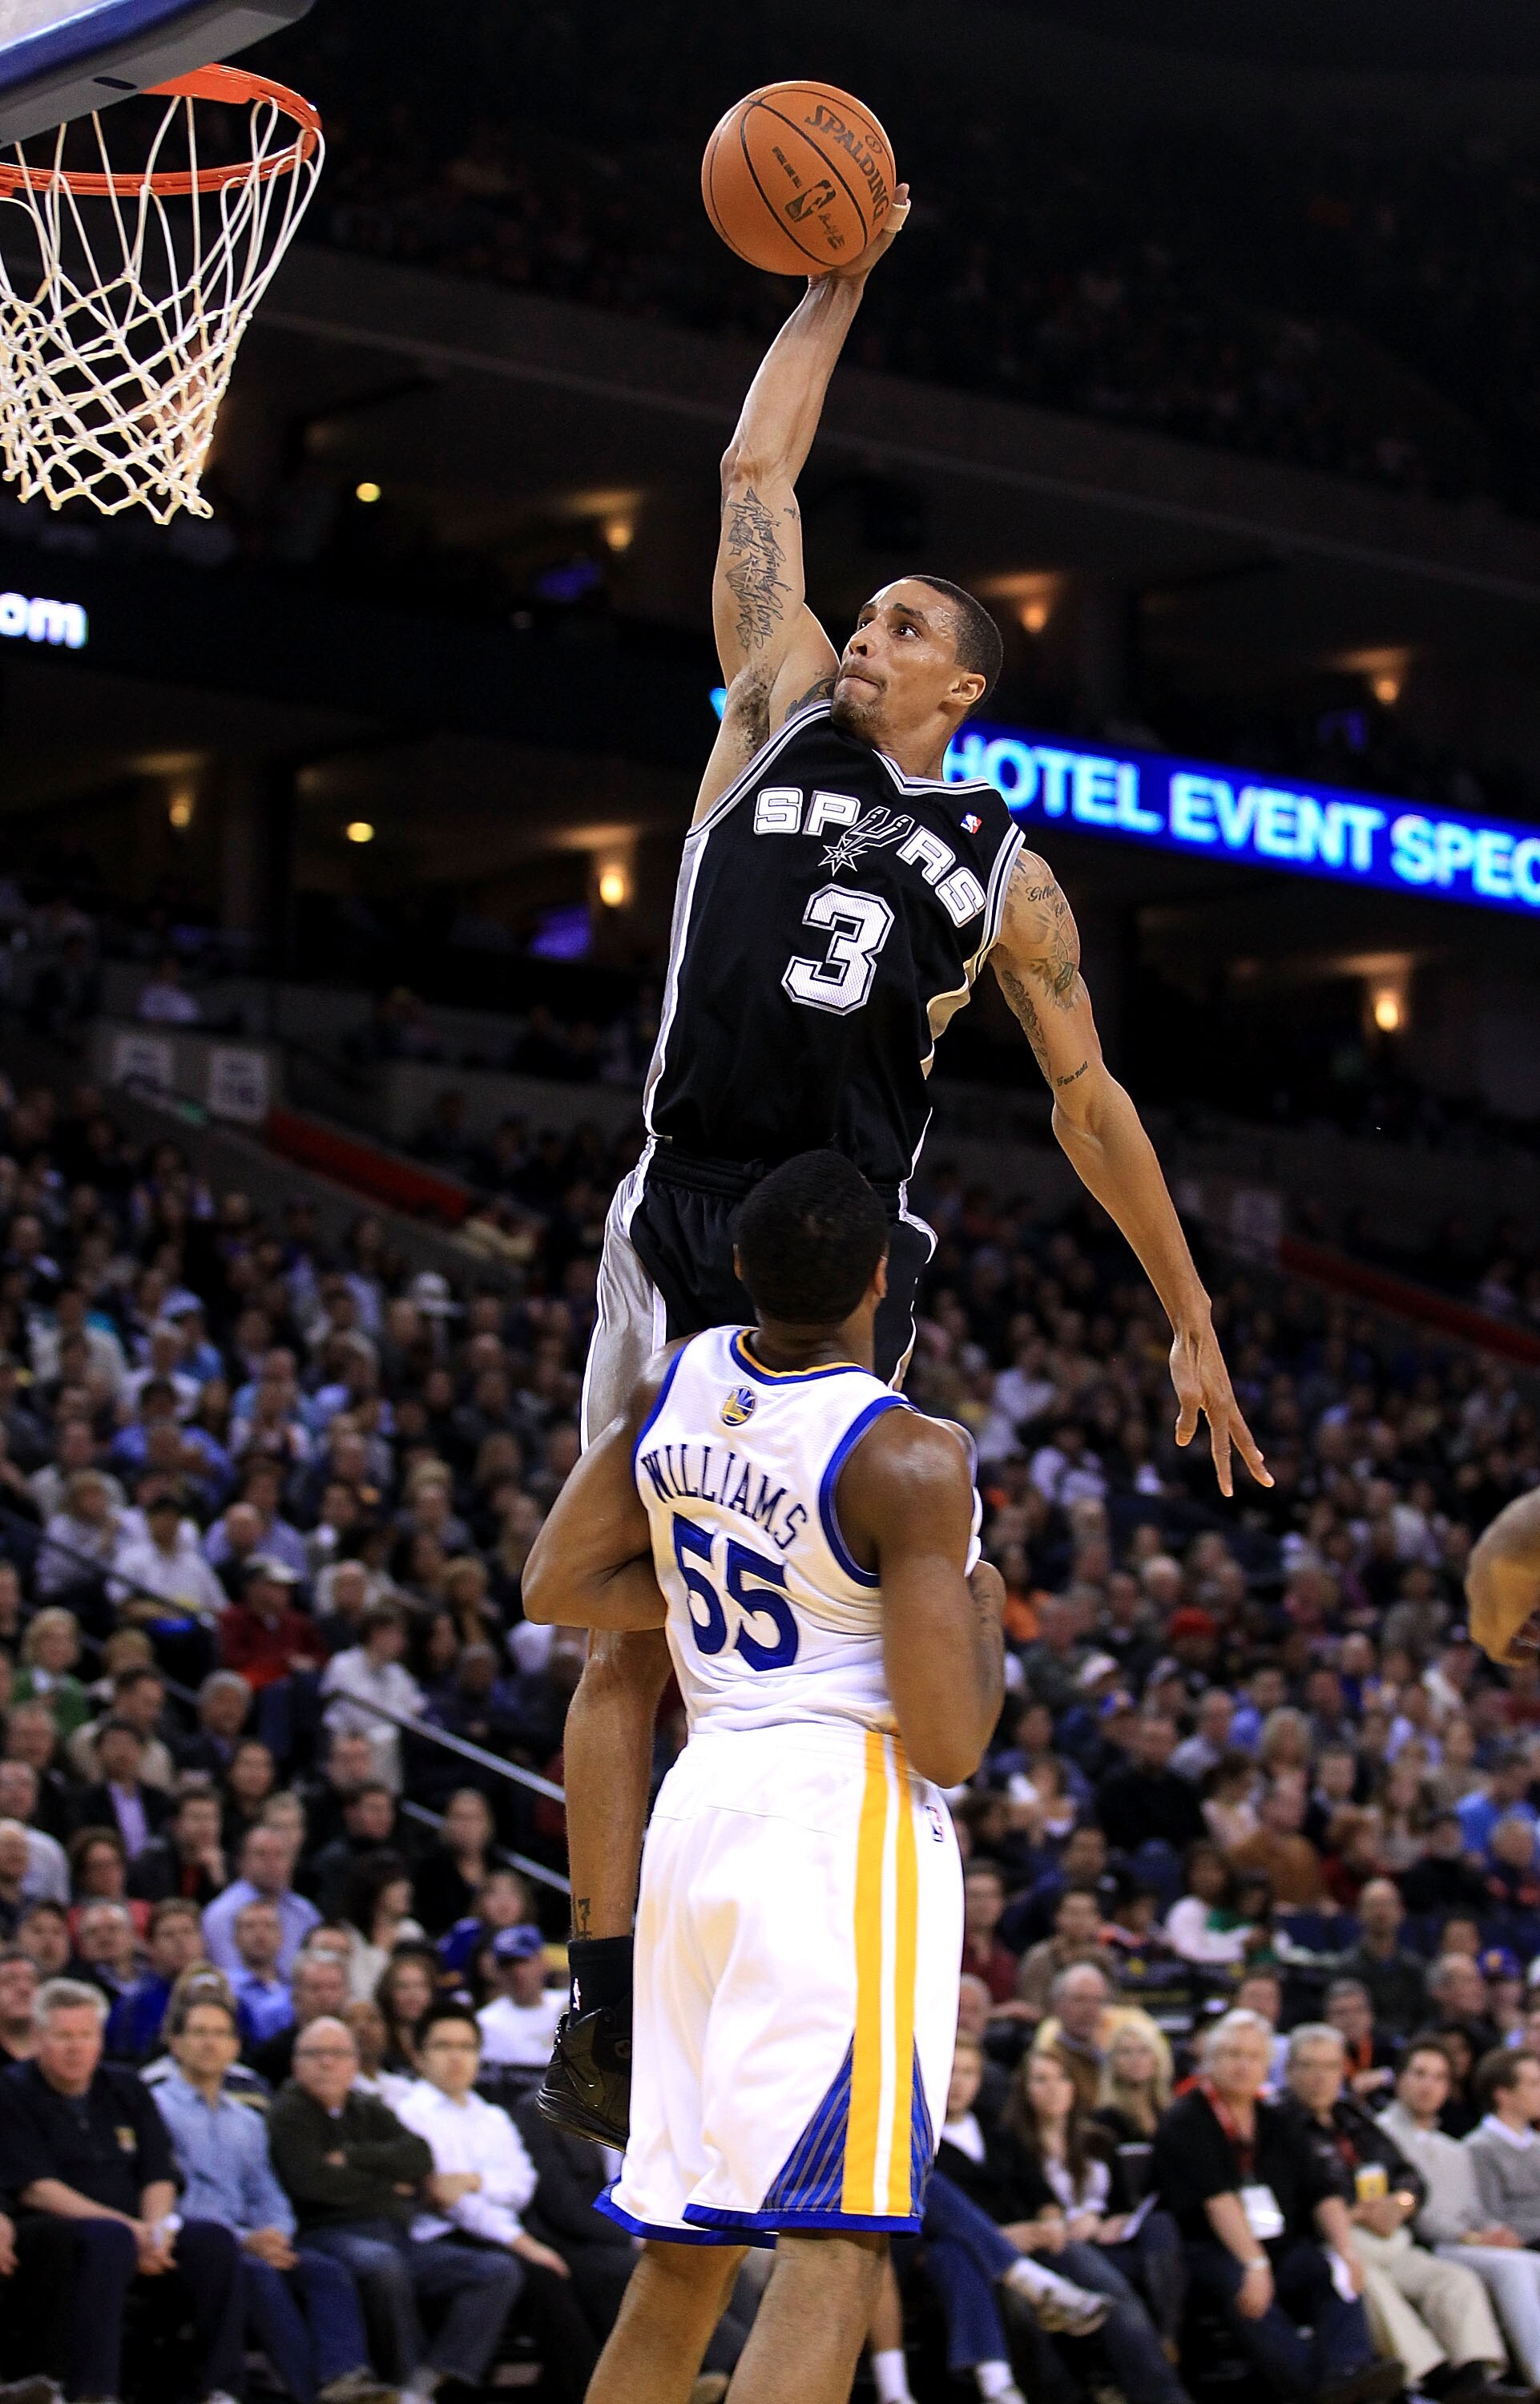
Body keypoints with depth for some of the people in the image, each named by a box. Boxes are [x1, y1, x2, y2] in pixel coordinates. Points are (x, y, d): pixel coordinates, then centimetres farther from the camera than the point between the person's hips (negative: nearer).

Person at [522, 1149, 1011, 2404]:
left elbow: (555, 1588, 16)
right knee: (833, 2239, -12)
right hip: (844, 1820, -8)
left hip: (701, 1801, 8)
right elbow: (948, 1742, -13)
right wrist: (984, 1608, 4)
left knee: (684, 2245, 15)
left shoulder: (678, 1384, 6)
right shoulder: (909, 1461, -14)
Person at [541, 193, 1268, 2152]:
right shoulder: (777, 727, 12)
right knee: (632, 1637, 0)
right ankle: (605, 2008, 3)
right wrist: (837, 285, 14)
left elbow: (1091, 1102, 14)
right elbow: (756, 476, 14)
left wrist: (1190, 1319, 13)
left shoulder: (1003, 868, 10)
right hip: (684, 1235, 1)